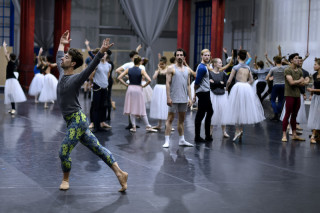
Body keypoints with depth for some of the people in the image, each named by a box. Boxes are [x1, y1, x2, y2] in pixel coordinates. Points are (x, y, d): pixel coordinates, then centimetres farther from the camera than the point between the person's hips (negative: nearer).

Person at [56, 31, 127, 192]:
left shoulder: (76, 79, -11)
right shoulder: (62, 74, 12)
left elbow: (91, 67, -26)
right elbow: (58, 60, 31)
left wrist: (101, 52, -39)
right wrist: (61, 44, 41)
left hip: (77, 120, -9)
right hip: (73, 122, 9)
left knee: (64, 152, -5)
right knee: (97, 148, 5)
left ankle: (65, 180, 18)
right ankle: (119, 173, 5)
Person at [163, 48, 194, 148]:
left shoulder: (187, 70, 12)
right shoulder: (171, 68, -2)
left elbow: (188, 85, 15)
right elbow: (167, 83, -7)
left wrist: (190, 98, 9)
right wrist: (168, 97, -14)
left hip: (184, 99, 5)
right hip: (174, 98, -5)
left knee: (182, 120, 11)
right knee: (170, 119, -4)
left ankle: (182, 140, 18)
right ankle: (167, 140, -4)